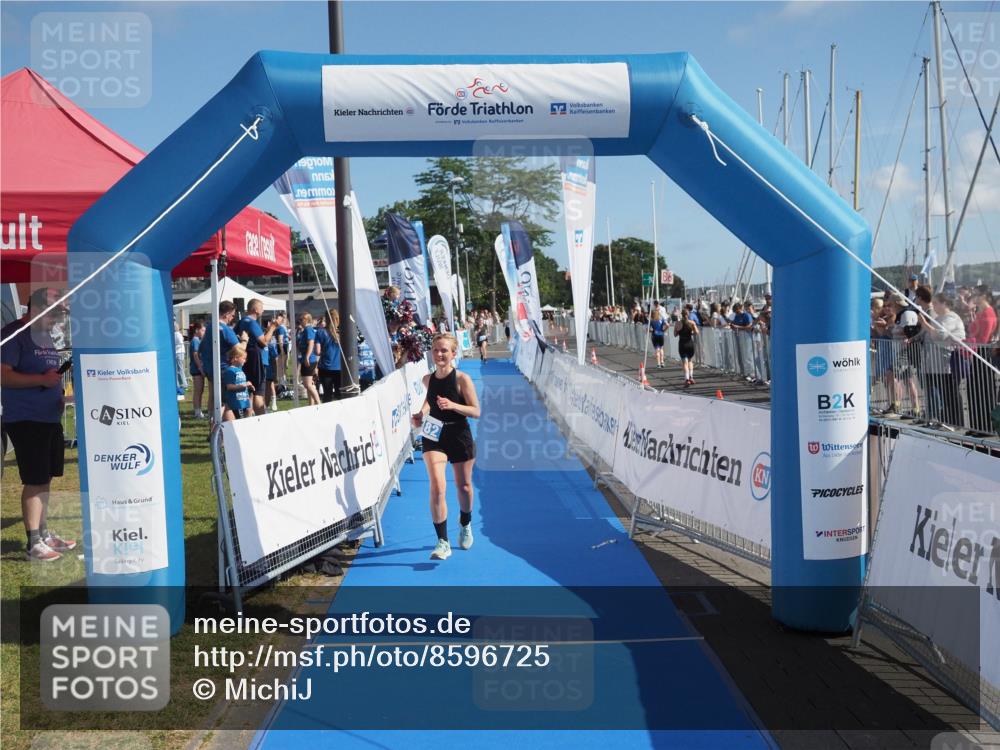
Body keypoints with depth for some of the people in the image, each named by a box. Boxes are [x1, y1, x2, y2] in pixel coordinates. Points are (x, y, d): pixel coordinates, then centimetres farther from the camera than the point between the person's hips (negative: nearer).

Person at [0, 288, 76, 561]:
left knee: (45, 479, 14)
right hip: (25, 420, -8)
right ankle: (34, 544, 0)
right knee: (34, 482, -6)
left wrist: (58, 378, 7)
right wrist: (42, 379, -26)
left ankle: (44, 533, 25)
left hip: (50, 418, 8)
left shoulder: (46, 336, 15)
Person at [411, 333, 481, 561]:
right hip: (434, 438, 2)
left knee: (463, 486, 15)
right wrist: (421, 415, 1)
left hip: (460, 438, -1)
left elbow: (476, 412, -13)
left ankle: (465, 526, 46)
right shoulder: (427, 379, 0)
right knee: (437, 487, -15)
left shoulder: (462, 379, -12)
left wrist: (453, 405, -28)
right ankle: (443, 542, -8)